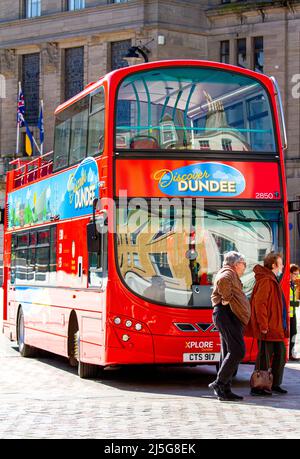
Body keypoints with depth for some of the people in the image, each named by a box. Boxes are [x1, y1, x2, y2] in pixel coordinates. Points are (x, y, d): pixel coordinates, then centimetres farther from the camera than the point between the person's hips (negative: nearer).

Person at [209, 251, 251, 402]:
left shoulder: (230, 274, 27)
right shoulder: (228, 273, -6)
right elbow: (222, 281, -31)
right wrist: (227, 298, -20)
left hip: (231, 318, 11)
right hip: (227, 314, -11)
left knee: (229, 354, 8)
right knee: (237, 351, -17)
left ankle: (225, 390, 8)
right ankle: (219, 383, -18)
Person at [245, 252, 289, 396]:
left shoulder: (273, 281, 18)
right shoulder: (265, 281, -15)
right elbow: (259, 304, -22)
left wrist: (282, 326, 21)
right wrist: (263, 326, -23)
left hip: (276, 328, 10)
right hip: (268, 328, -10)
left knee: (280, 353, 14)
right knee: (265, 356, -6)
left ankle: (275, 384, 23)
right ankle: (257, 387, 0)